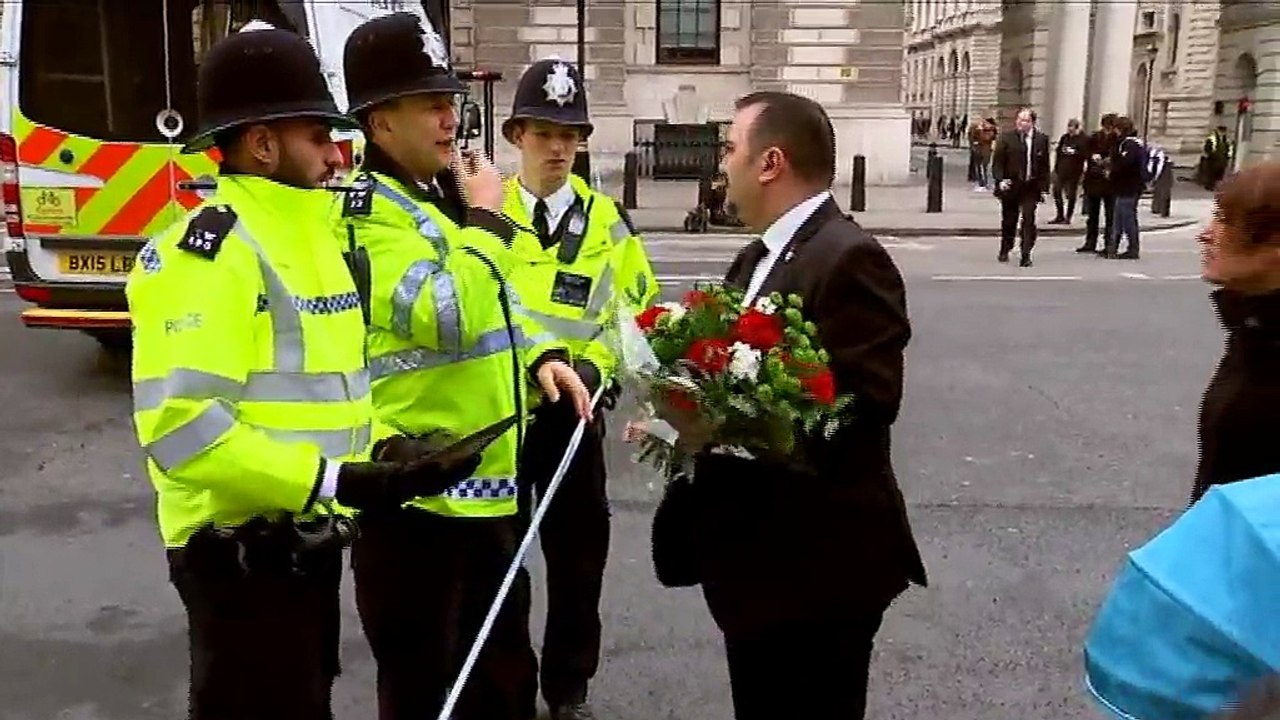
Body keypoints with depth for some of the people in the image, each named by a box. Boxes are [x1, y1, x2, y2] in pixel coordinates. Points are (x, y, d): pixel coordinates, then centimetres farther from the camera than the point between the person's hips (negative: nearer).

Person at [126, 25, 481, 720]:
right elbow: (178, 423, -27)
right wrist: (330, 481, -27)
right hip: (240, 551, -9)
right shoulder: (208, 250, -19)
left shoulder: (309, 237, 12)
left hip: (306, 541, 9)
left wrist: (384, 443, -1)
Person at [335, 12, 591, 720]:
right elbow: (446, 317, -29)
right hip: (413, 494, -9)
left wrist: (541, 355, 5)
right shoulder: (367, 212, -15)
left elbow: (495, 308, 24)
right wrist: (486, 220, -16)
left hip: (485, 484, 9)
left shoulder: (445, 198, 13)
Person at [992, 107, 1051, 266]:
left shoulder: (1042, 139, 2)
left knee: (1029, 220, -8)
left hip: (1031, 187, 0)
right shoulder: (1006, 138, -1)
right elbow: (997, 162, 0)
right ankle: (1005, 250, 30)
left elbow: (1045, 165, 5)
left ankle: (1026, 255, -3)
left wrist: (1043, 187, 1)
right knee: (1009, 220, 11)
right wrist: (1000, 180, -14)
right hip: (1010, 186, 0)